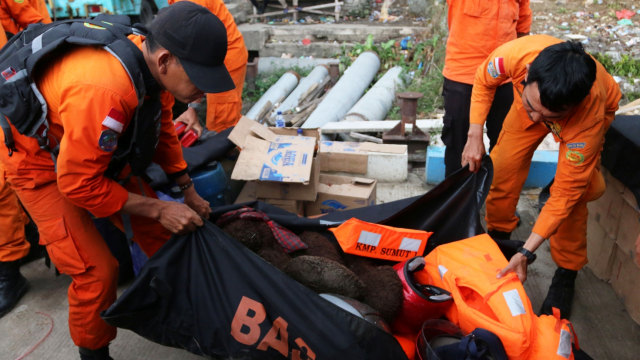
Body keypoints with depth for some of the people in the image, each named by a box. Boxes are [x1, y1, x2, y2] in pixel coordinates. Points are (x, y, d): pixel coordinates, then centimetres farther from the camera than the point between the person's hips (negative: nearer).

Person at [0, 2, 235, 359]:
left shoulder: (154, 63, -17)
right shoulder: (102, 91, -42)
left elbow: (163, 131, 2)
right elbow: (78, 184, -30)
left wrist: (189, 194, 4)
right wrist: (159, 209, -26)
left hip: (99, 152, 7)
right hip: (42, 162, -7)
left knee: (158, 232, 6)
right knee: (97, 270, -12)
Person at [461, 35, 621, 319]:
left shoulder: (590, 117, -45)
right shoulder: (514, 55, -42)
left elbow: (566, 192, -36)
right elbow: (483, 82, -16)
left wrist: (526, 252, -39)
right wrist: (475, 135, -22)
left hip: (590, 109, -3)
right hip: (536, 95, 3)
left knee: (574, 190, -18)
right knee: (503, 167, -7)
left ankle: (566, 275, 2)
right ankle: (498, 236, 19)